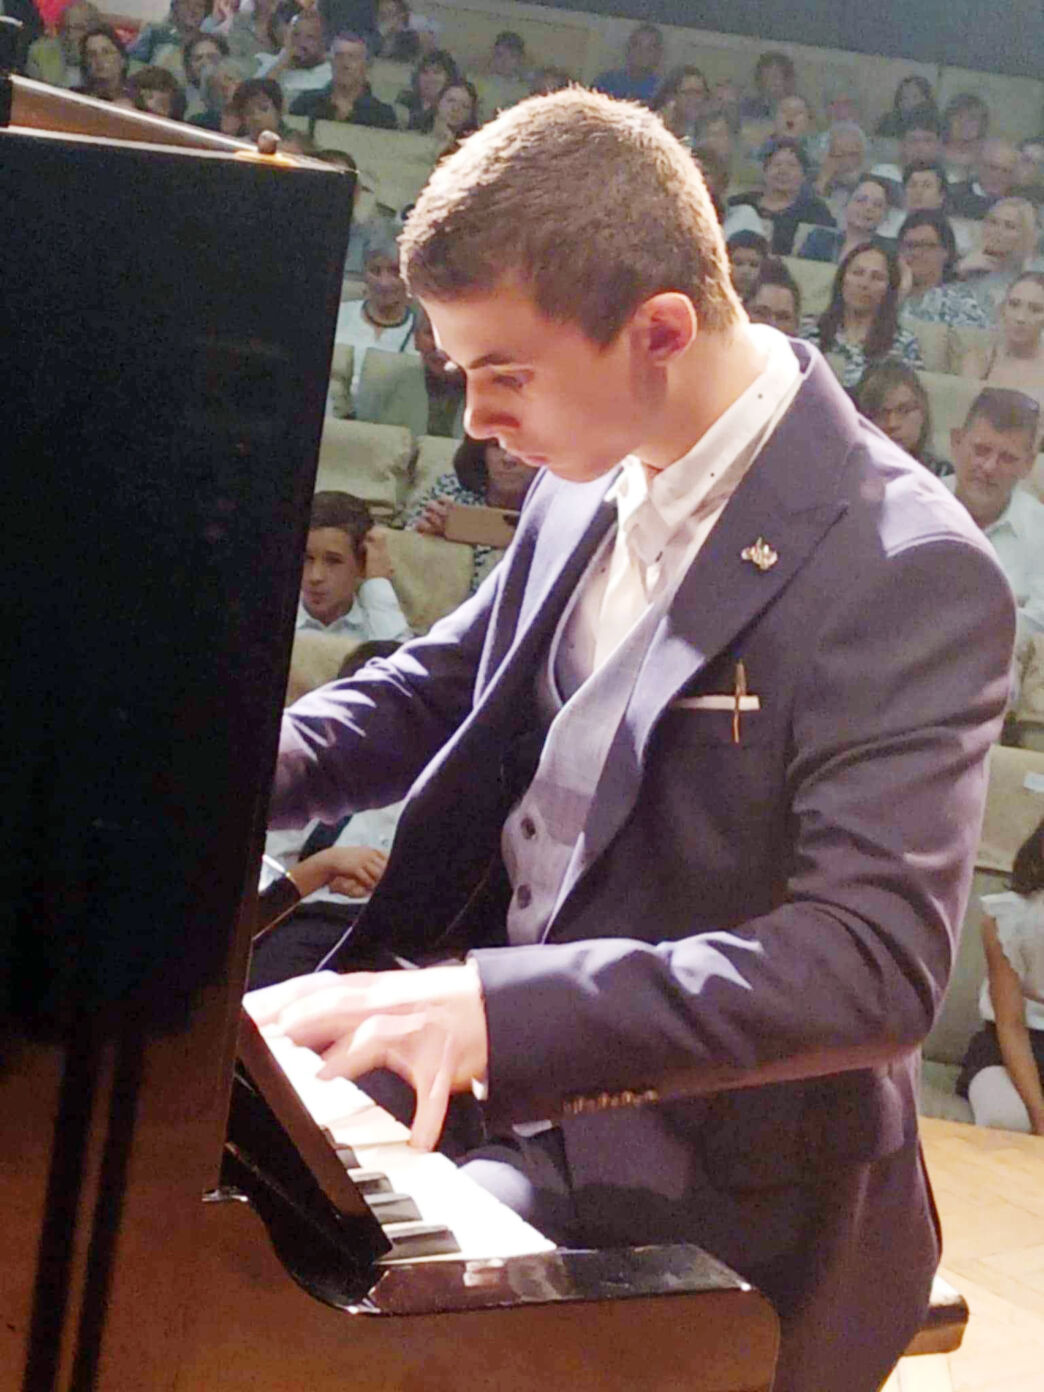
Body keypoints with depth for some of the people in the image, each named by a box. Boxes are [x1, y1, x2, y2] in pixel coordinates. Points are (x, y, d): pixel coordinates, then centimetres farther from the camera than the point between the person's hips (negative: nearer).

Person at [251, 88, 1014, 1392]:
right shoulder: (591, 489, 2)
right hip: (513, 1106, 7)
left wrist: (497, 1008, -39)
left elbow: (873, 966, -29)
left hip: (709, 1215, -7)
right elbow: (432, 692, 16)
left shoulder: (906, 574, -22)